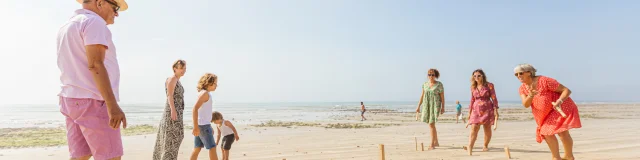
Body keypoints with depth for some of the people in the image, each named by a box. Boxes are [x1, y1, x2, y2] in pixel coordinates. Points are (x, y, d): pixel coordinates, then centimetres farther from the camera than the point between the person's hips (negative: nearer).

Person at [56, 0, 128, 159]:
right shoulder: (94, 22, -11)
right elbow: (95, 64, -22)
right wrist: (113, 106, -26)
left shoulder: (66, 27, 19)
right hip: (93, 102, -10)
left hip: (73, 101, 10)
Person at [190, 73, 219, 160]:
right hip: (203, 125, -9)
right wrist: (196, 127, -28)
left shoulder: (202, 93, 15)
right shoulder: (205, 93, -14)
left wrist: (209, 126, 25)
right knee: (212, 148, -3)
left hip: (200, 125, 9)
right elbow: (195, 109, -24)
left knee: (197, 148, 11)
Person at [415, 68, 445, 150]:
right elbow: (422, 96, 10)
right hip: (426, 106, 5)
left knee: (431, 124, -12)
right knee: (432, 124, 13)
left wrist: (443, 107, -7)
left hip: (435, 106, -5)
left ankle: (432, 144, -6)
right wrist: (418, 106, 7)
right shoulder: (425, 84, 7)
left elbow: (442, 96, -4)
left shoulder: (439, 84, -5)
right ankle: (436, 142, 27)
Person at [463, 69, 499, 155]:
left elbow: (494, 99, -2)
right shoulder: (473, 87, 9)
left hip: (487, 110, -2)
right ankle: (470, 149, -18)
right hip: (476, 110, 2)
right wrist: (469, 113, 13)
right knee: (474, 129, -10)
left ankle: (485, 146, 24)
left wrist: (496, 111, -9)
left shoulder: (489, 85, -1)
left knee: (487, 129, 5)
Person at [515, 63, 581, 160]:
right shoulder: (522, 89, -5)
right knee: (546, 132, 2)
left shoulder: (544, 81, -23)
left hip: (560, 108, -6)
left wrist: (559, 101, -36)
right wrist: (530, 95, -38)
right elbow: (526, 105, -18)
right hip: (546, 113, 6)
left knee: (562, 132, -13)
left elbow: (567, 90, -19)